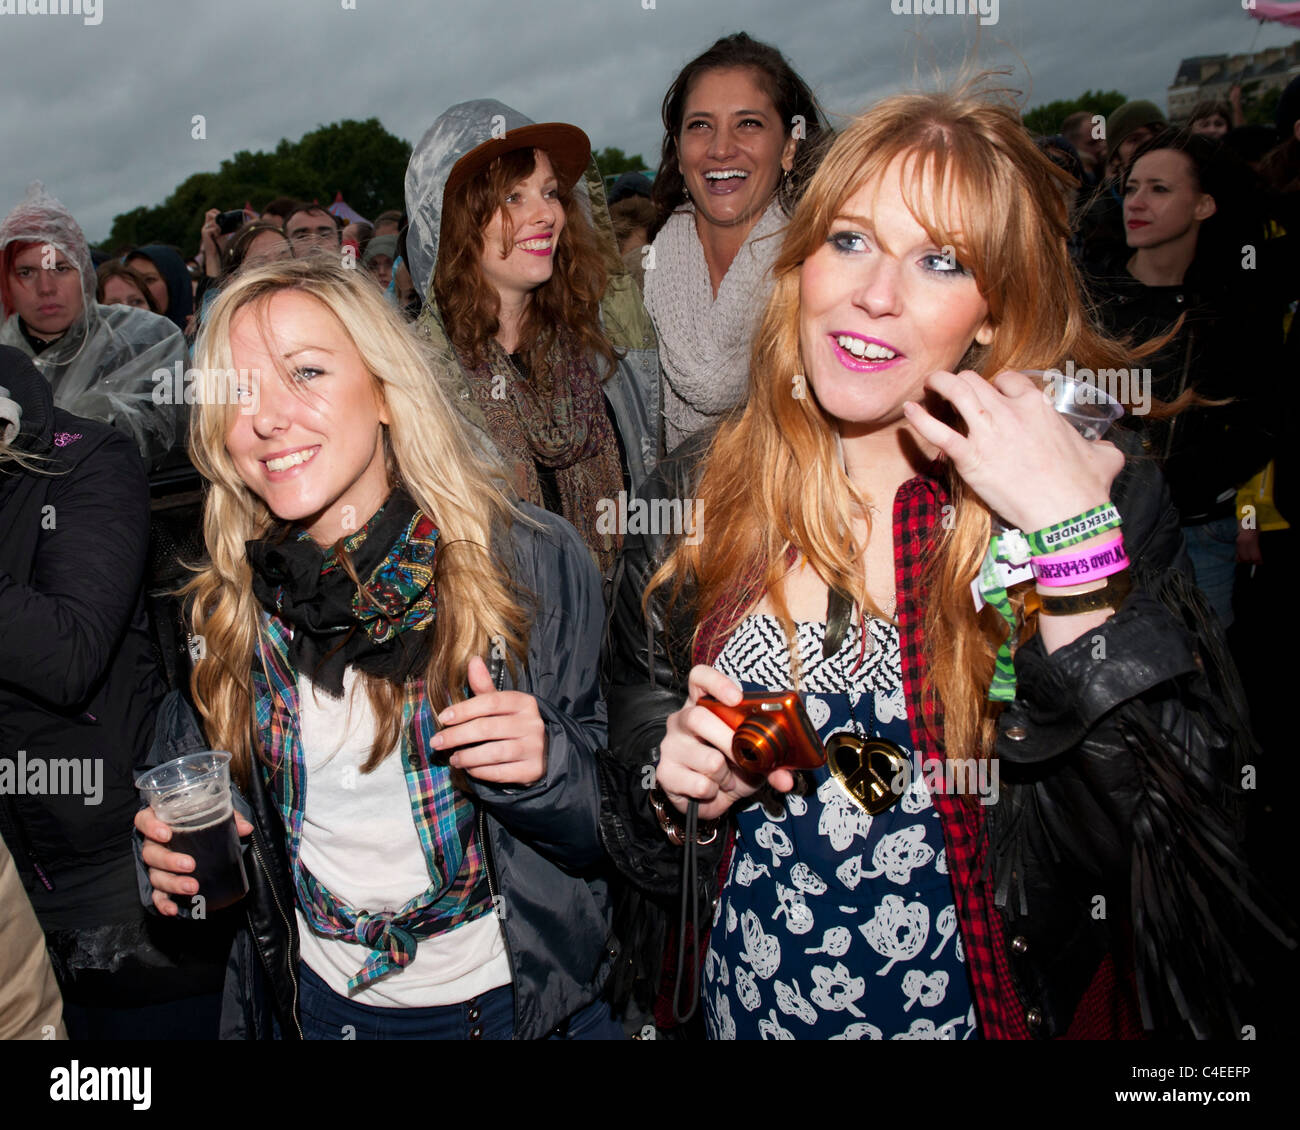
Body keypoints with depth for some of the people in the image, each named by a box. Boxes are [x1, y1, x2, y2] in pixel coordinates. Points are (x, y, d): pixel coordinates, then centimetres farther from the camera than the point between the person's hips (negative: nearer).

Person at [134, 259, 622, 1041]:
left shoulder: (534, 562, -18)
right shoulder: (219, 607, -8)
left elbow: (617, 816, -12)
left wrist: (543, 766, -32)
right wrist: (175, 860, -12)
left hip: (522, 998, -2)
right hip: (323, 1003, 3)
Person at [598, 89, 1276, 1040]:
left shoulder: (1103, 492, -14)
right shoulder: (696, 494, -8)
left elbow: (1183, 815, -22)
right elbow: (633, 730, 3)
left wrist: (1072, 535, -28)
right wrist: (671, 780, -17)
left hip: (995, 1005, -1)